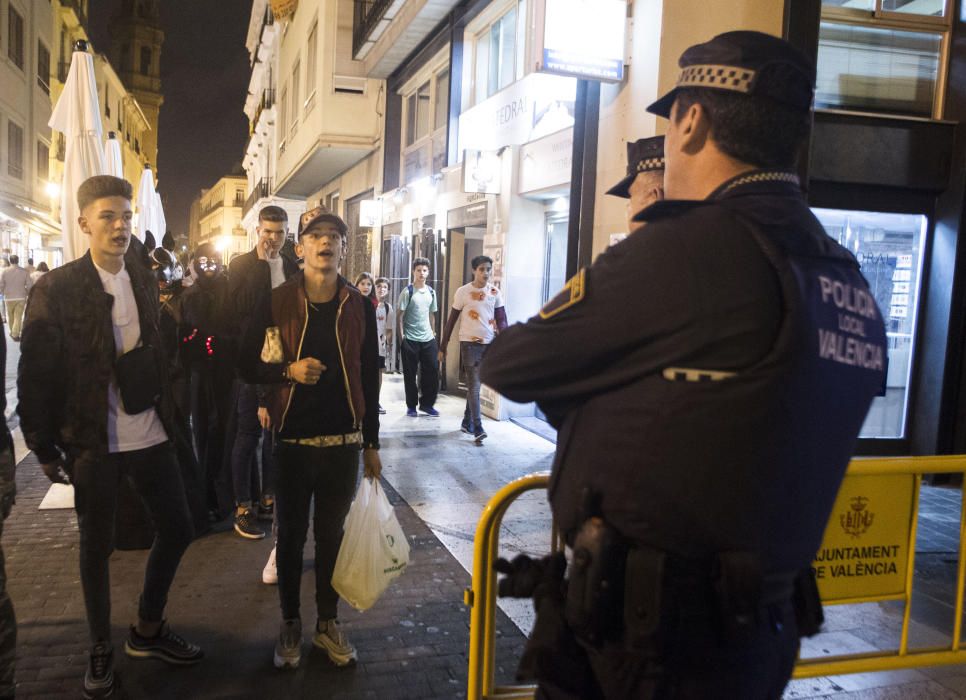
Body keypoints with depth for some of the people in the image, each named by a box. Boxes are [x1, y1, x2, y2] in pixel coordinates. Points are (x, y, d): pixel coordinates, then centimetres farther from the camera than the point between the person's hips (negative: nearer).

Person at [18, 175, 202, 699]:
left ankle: (147, 631, 33)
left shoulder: (146, 282, 6)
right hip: (92, 443, -5)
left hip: (149, 435, 5)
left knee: (177, 530, 11)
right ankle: (100, 651, 30)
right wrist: (45, 448, -9)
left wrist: (167, 413, 8)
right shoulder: (55, 288, -11)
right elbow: (35, 374, -9)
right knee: (97, 546, 10)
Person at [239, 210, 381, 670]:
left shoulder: (359, 307, 1)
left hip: (343, 441, 1)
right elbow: (249, 366, 1)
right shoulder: (276, 303, -4)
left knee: (331, 534, 12)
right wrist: (288, 370, -20)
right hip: (293, 440, -1)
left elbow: (369, 378, 5)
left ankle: (328, 622, 27)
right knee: (291, 534, 11)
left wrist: (372, 443, 6)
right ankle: (290, 624, 28)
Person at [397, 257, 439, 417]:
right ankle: (411, 406, 16)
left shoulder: (431, 292, 8)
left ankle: (426, 404, 17)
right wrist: (402, 336, -11)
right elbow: (400, 316, -7)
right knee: (410, 374, 3)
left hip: (428, 339, 5)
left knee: (432, 371, 3)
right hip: (410, 339, -4)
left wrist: (433, 332, 12)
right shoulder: (407, 292, -7)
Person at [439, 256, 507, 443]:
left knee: (475, 385, 14)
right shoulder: (463, 292, -5)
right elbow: (451, 321, -1)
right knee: (474, 386, -8)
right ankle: (478, 429, -11)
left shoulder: (495, 292, 4)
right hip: (469, 343, -4)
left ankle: (467, 422, 27)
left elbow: (501, 319, 6)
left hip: (489, 343, 4)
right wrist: (443, 347, -1)